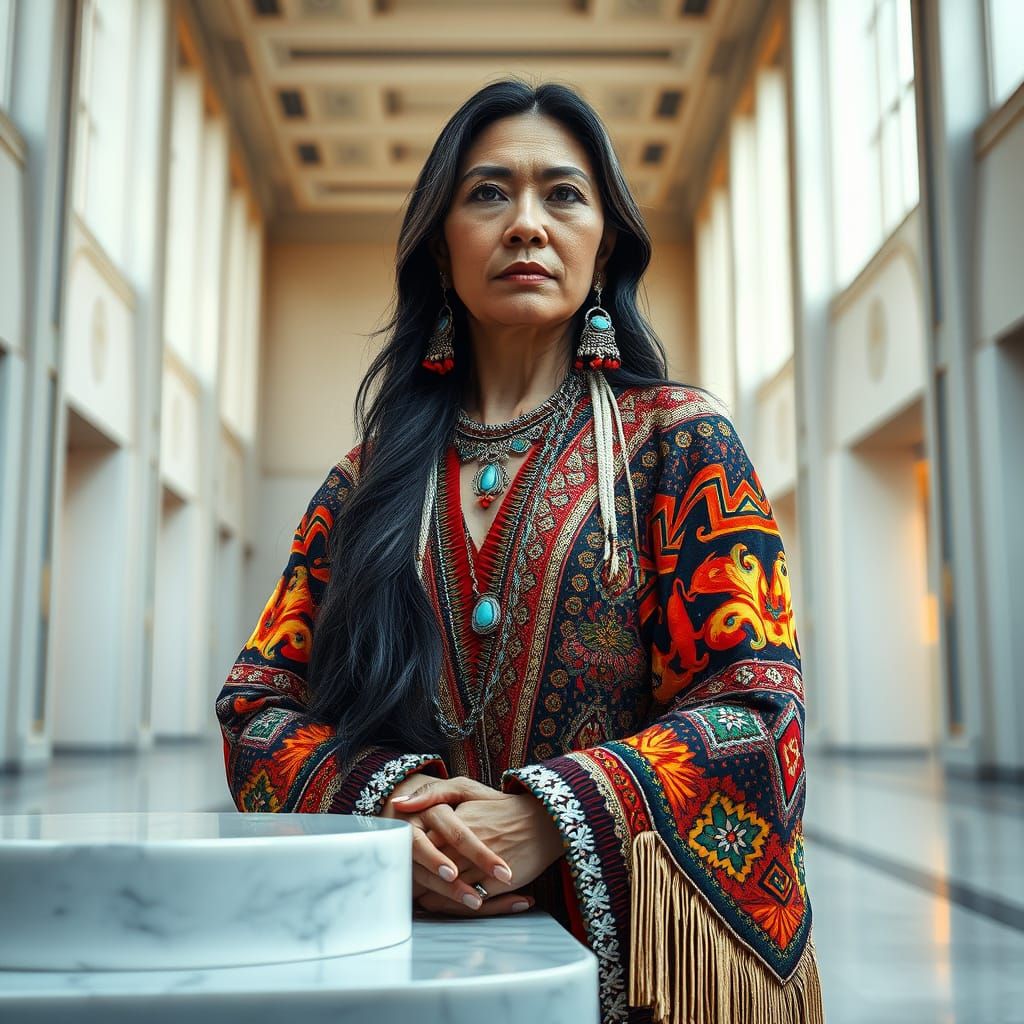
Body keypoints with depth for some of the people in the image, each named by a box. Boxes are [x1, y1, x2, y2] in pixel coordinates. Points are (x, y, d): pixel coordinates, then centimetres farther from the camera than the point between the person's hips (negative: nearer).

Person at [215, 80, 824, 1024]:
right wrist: (386, 798, -16)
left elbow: (755, 706, -7)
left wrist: (549, 817, -22)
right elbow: (258, 702, 4)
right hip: (417, 948, 2)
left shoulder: (676, 439, 1)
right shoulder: (374, 472, 8)